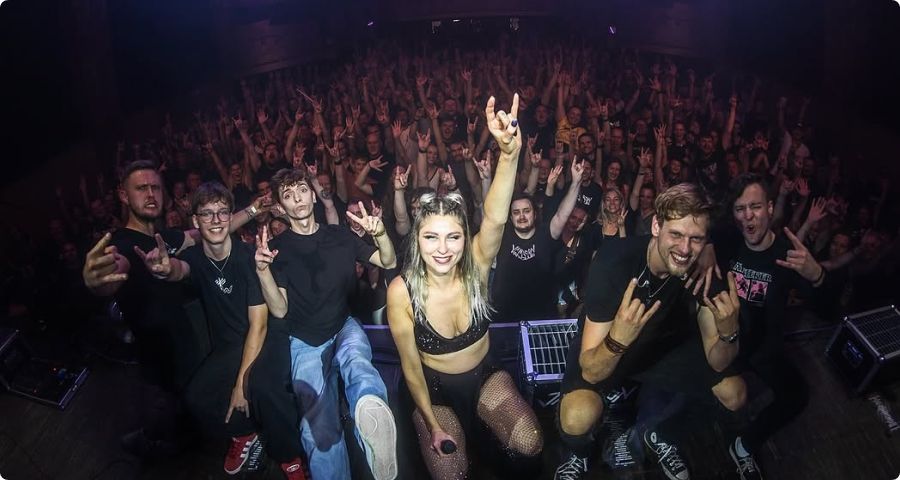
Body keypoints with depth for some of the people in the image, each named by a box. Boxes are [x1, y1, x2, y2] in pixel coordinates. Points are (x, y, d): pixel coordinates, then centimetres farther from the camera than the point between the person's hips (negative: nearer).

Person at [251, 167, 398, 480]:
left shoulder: (339, 236, 10)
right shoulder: (277, 247, 4)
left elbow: (389, 263, 8)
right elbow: (279, 311, -4)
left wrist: (380, 233, -14)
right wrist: (262, 269, -22)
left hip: (344, 327, 0)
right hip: (303, 340, 0)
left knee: (355, 360, -39)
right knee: (320, 426, -27)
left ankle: (372, 410, -67)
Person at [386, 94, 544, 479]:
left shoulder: (476, 267, -20)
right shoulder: (401, 291, -23)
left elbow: (495, 220, -42)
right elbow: (411, 366, -13)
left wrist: (510, 152, -58)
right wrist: (432, 425, -10)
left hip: (486, 375, 1)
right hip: (436, 389, 0)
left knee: (530, 446, -19)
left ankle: (476, 428, 13)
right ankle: (462, 434, 22)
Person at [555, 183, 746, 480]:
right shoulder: (613, 262, -34)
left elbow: (717, 363, -16)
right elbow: (590, 371, -34)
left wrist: (728, 330, -38)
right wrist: (617, 340, -55)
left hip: (661, 343, 5)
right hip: (605, 345, -5)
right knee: (578, 417, -31)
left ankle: (653, 427, 23)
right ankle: (579, 455, 8)